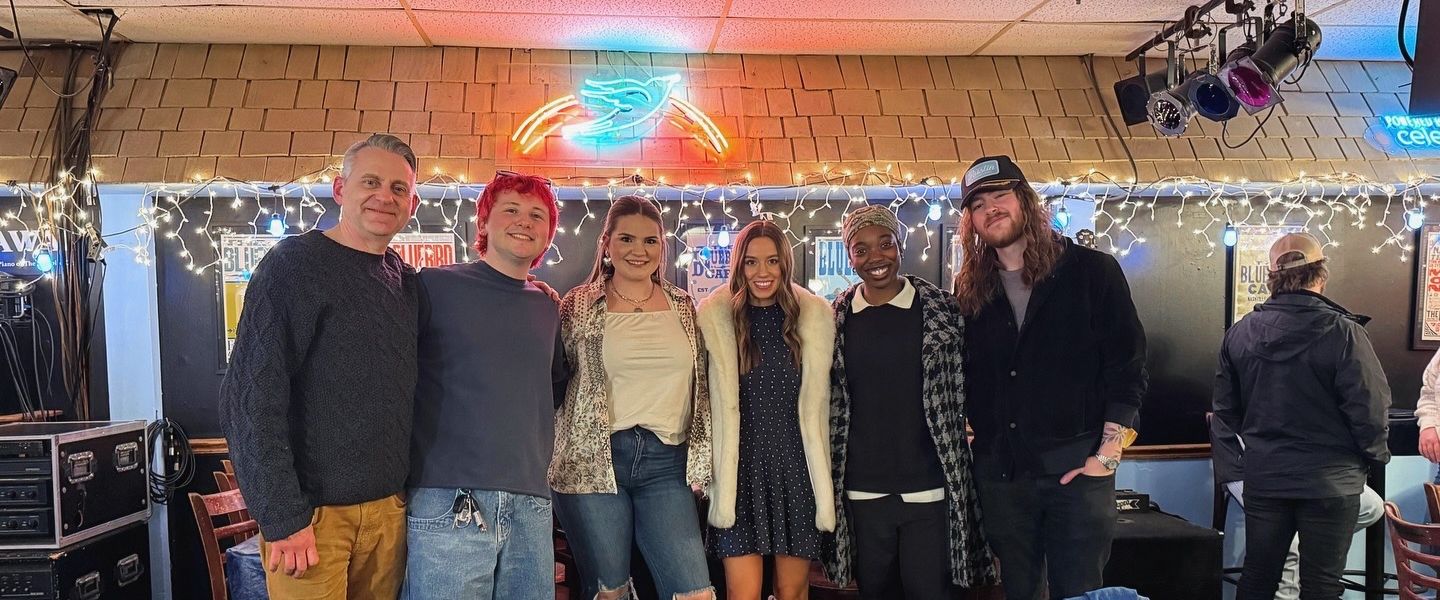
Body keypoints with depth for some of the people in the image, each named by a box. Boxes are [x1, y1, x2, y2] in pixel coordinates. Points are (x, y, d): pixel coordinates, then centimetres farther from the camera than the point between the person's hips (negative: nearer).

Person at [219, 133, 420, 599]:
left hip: (389, 507, 6)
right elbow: (252, 397, -15)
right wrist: (283, 516, -18)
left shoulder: (406, 281, 8)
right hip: (312, 512, -5)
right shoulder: (293, 265, -10)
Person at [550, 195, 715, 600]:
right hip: (591, 463, -2)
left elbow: (700, 388, 14)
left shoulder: (682, 306, 10)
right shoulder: (578, 306, 3)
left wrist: (699, 464, 9)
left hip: (666, 464, 2)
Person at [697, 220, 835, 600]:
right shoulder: (715, 315, -3)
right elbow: (719, 401, 0)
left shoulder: (816, 315, 2)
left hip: (797, 464, 2)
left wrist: (823, 477, 6)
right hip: (740, 465, -1)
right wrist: (705, 470, -1)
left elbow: (816, 403, 6)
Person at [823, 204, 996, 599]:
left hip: (929, 490, -2)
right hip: (862, 494, 2)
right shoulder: (835, 319, 3)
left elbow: (965, 394, 3)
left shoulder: (942, 310, -3)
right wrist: (829, 484, 8)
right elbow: (826, 404, 9)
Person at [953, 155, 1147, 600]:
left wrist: (1108, 454, -10)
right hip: (999, 472, 3)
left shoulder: (1092, 271, -2)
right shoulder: (970, 290, 8)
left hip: (1076, 467, -3)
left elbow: (1126, 366, -5)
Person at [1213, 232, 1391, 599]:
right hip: (1329, 482, -3)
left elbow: (1226, 408, 3)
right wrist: (1375, 458, 6)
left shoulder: (1241, 332, -4)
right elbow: (1369, 408, -14)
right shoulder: (1342, 332, -16)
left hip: (1263, 477, 3)